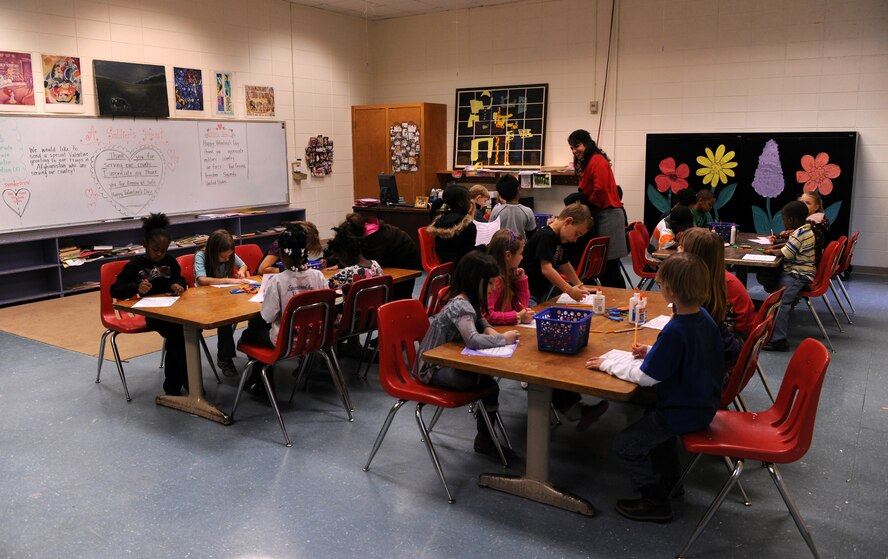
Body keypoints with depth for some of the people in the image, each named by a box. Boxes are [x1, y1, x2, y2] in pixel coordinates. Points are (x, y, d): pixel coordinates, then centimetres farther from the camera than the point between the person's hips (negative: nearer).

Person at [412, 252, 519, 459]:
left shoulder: (466, 301, 3)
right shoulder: (460, 306, -25)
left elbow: (478, 319, 24)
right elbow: (473, 339, -41)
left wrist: (488, 329, 1)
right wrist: (504, 338, -25)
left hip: (446, 360, 9)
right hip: (434, 369, -9)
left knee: (490, 375, -10)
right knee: (490, 385, -21)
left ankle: (485, 439, 2)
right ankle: (484, 441, 0)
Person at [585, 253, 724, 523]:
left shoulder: (675, 331, -31)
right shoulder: (704, 316, -3)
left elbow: (646, 377, -24)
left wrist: (607, 364, -13)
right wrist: (652, 352, 3)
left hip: (684, 413, -10)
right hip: (704, 404, 10)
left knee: (625, 445, -2)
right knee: (653, 415, 35)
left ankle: (656, 503, 12)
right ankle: (670, 479, 45)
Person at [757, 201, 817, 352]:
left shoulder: (800, 233, -17)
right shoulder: (807, 229, 14)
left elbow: (785, 253, -19)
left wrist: (771, 251, -1)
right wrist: (776, 247, 11)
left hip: (798, 275, -11)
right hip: (796, 272, 11)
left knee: (781, 302, -23)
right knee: (763, 276, 14)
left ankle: (779, 340, -28)